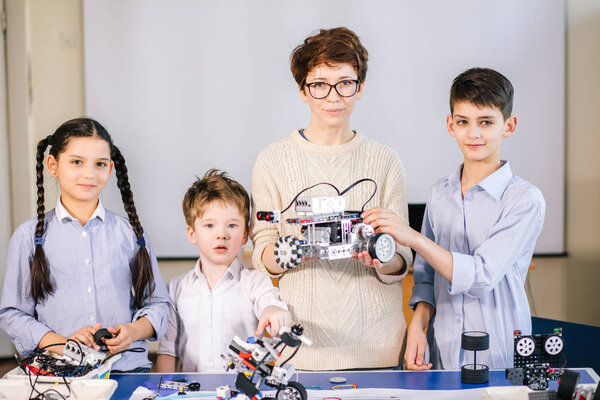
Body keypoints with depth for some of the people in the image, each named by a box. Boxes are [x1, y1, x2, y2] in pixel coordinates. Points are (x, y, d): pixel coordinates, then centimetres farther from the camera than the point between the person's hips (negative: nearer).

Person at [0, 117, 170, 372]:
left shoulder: (129, 233, 12)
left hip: (127, 368, 2)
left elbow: (157, 302, 15)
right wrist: (62, 344, -10)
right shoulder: (30, 236, 8)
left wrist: (134, 330, -5)